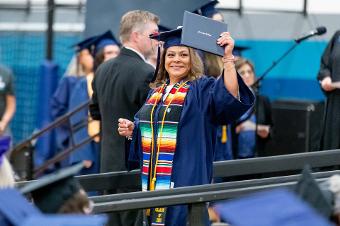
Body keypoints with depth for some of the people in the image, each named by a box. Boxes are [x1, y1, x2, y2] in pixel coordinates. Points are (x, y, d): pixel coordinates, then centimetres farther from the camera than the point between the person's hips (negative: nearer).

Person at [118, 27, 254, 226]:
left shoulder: (201, 89, -4)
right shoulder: (157, 91, 16)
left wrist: (228, 58, -31)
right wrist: (132, 130, 6)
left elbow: (230, 97, -24)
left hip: (185, 179, -6)